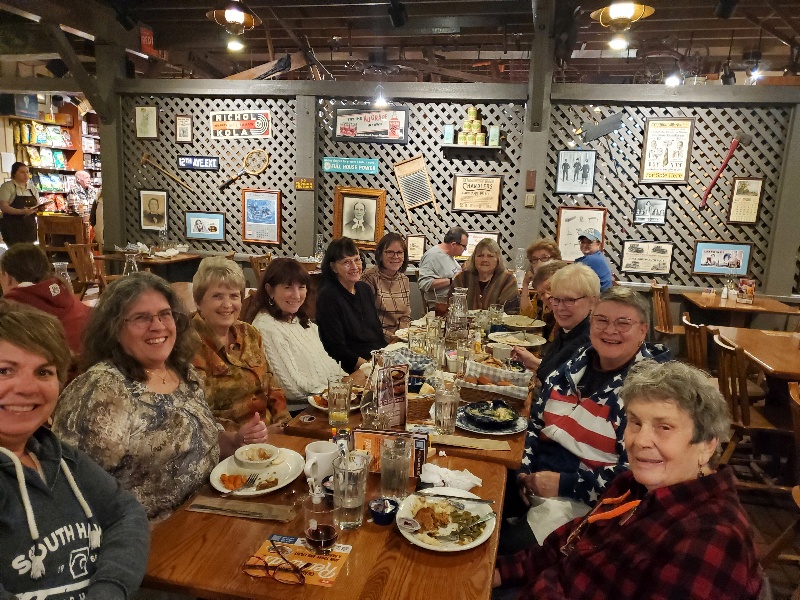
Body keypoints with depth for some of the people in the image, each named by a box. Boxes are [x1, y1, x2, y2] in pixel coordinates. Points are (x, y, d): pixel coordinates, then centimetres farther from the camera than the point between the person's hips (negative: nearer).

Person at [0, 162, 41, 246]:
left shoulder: (32, 188, 13)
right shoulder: (7, 186, -3)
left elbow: (37, 206, 16)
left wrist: (39, 208, -9)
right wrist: (22, 212, -26)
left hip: (30, 227, 5)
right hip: (12, 228, -5)